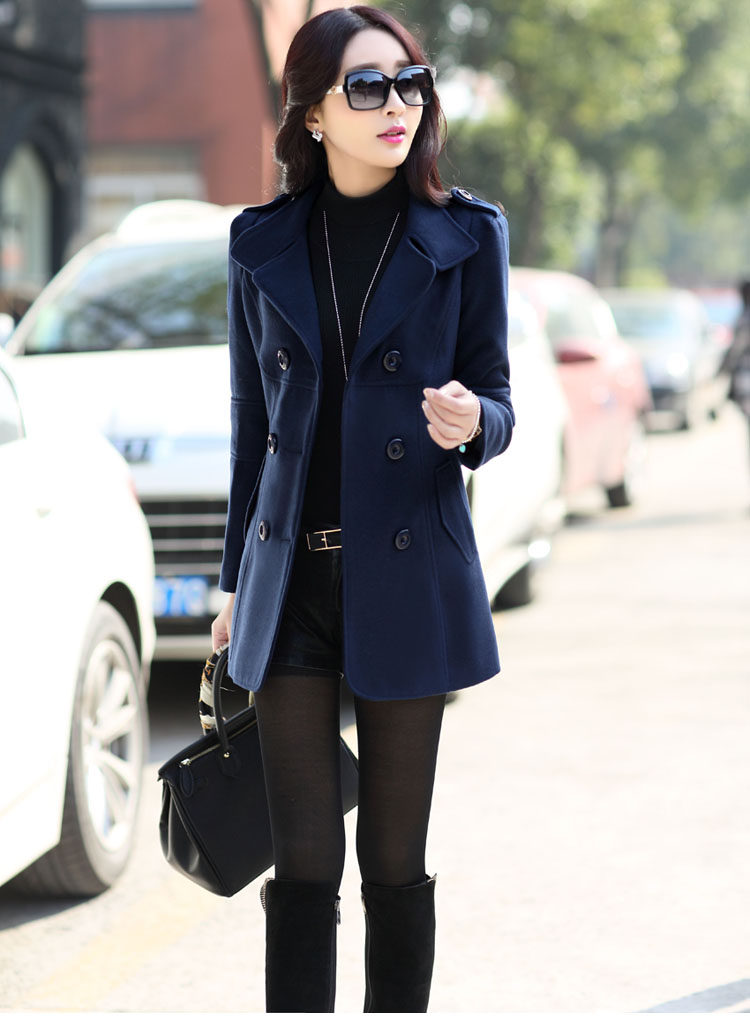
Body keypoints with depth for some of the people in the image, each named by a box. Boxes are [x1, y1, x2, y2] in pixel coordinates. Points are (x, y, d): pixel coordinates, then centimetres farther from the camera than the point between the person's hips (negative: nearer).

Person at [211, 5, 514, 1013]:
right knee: (304, 856, 2)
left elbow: (497, 400, 4)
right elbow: (253, 419, 12)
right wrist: (238, 582, 14)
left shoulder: (467, 235, 0)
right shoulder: (263, 243, 6)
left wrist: (469, 421, -21)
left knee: (395, 860, 6)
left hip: (408, 577, -1)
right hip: (292, 579, 2)